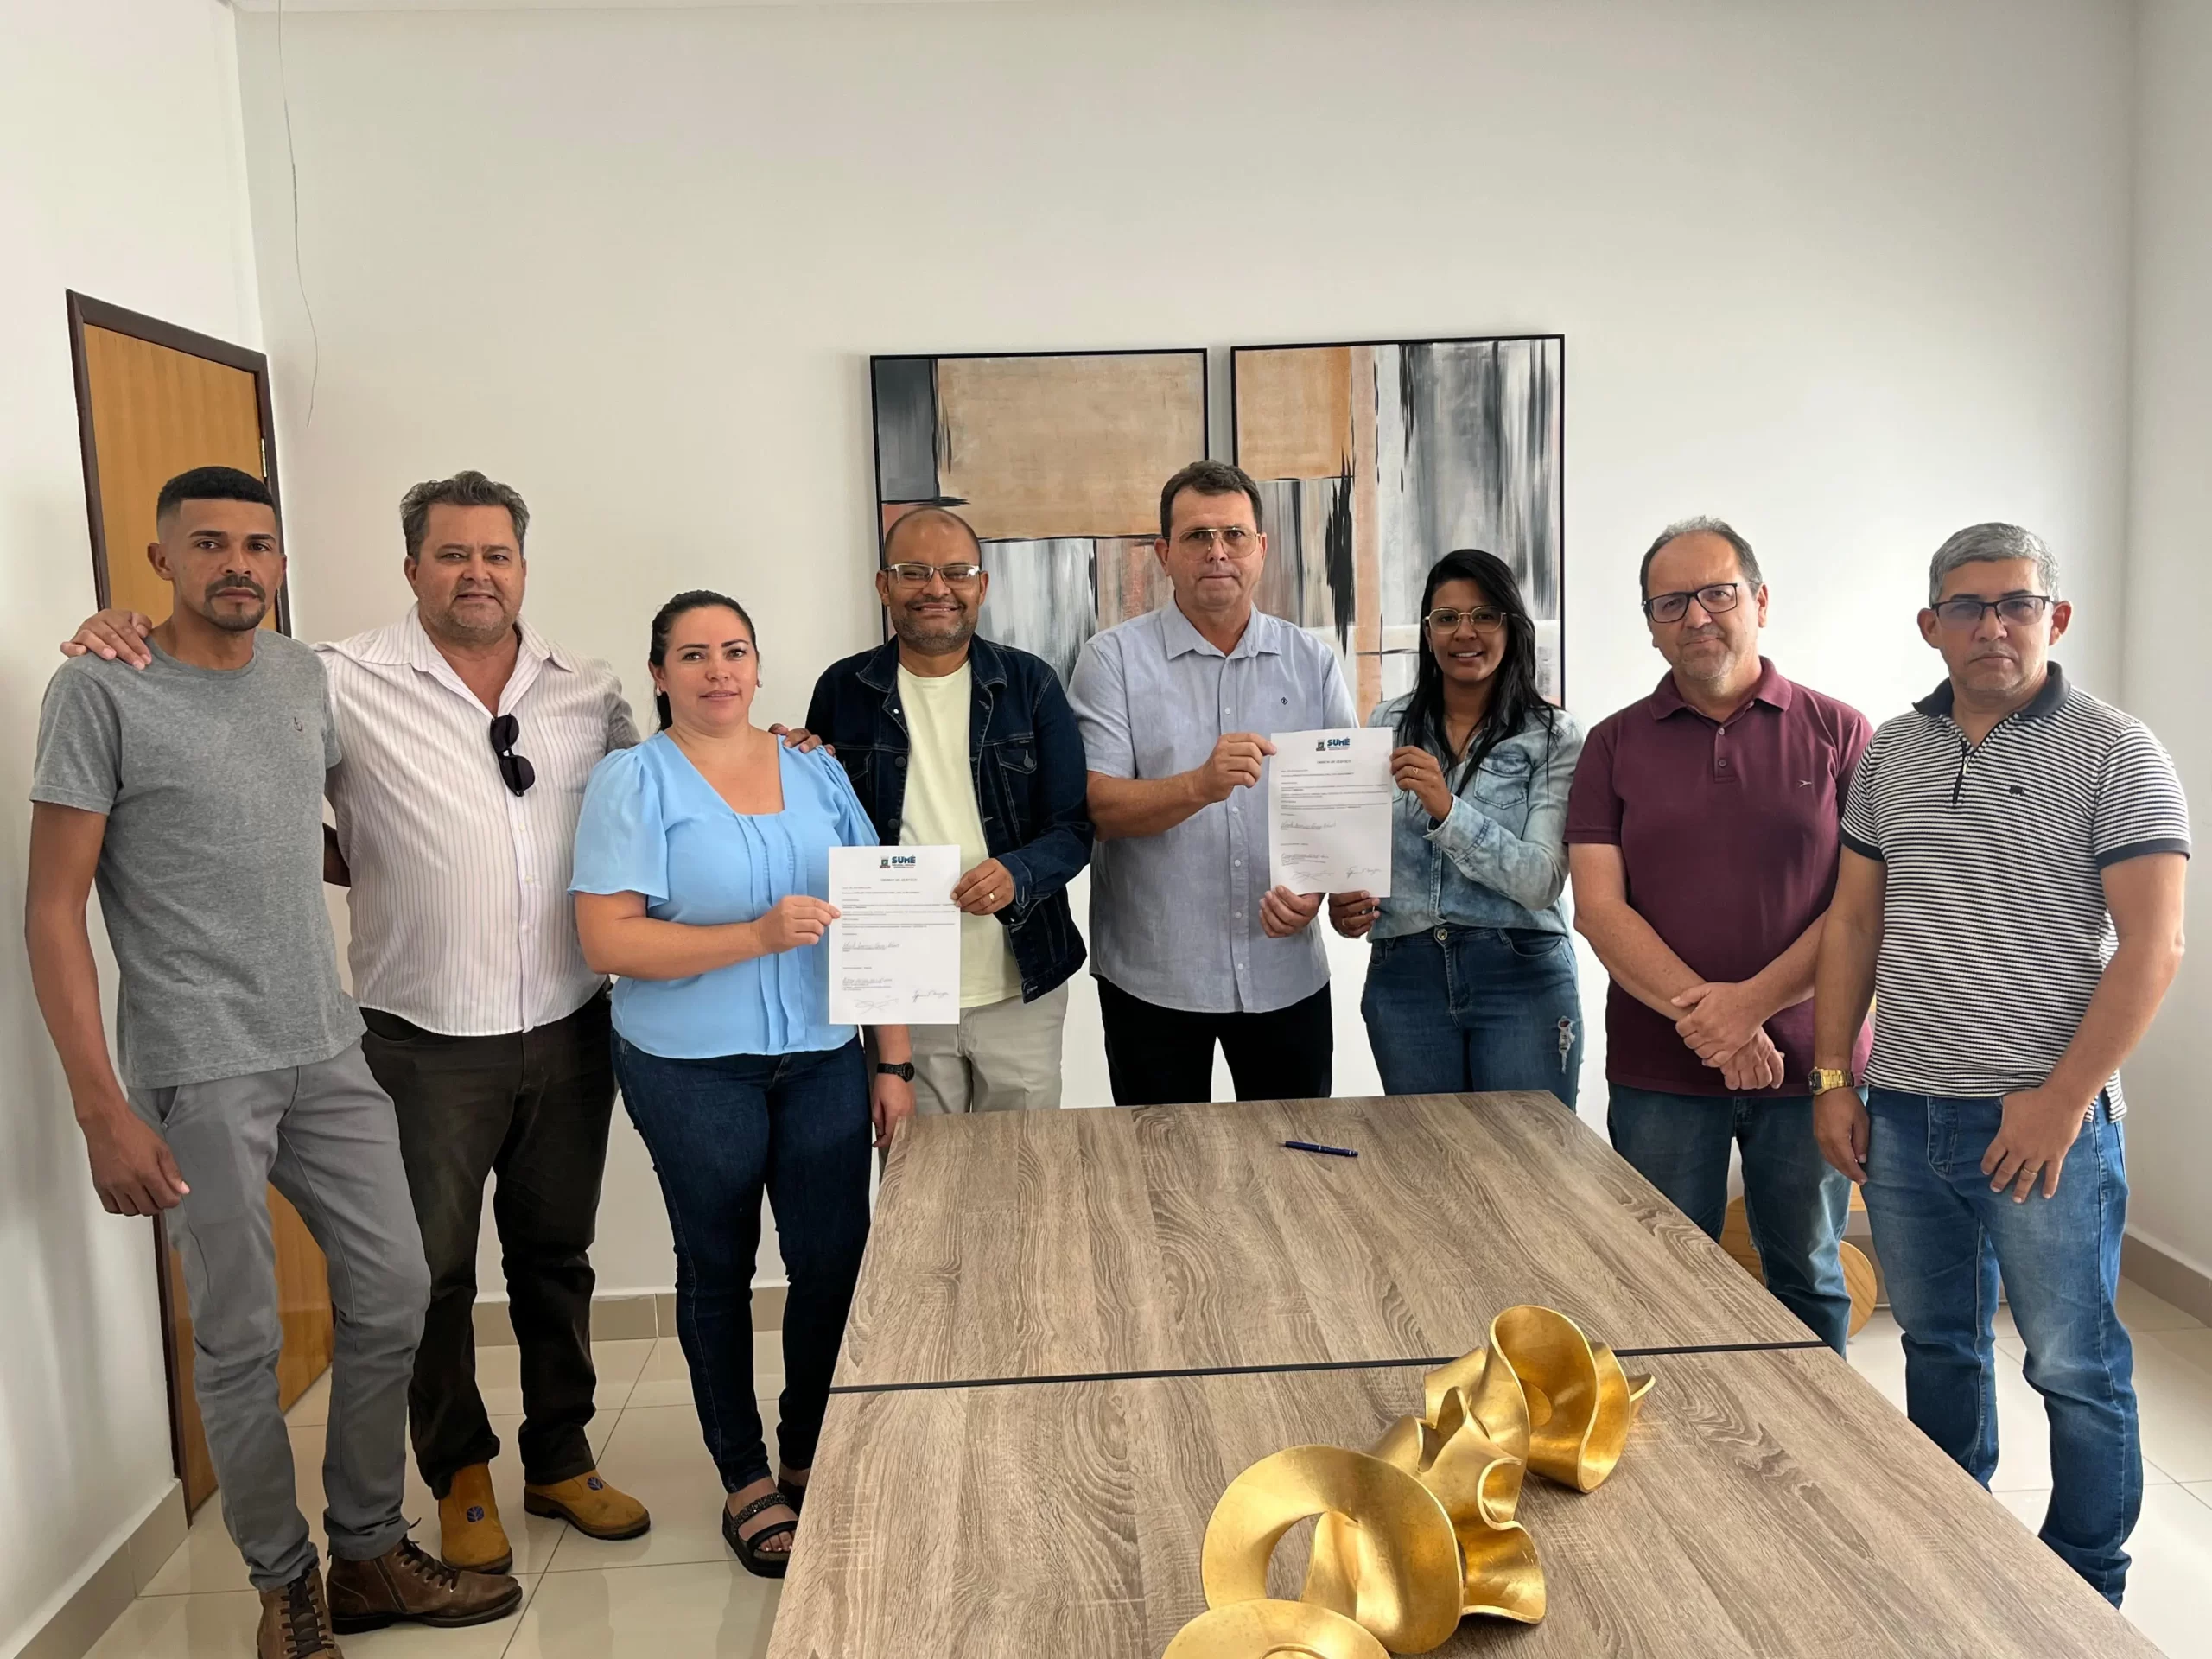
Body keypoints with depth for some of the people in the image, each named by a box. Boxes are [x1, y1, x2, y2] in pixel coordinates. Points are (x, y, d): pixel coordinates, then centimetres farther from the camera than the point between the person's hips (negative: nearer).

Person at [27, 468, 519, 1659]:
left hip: (328, 1054, 6)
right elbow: (53, 910, -8)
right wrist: (101, 1109, -12)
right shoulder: (100, 690, -7)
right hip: (196, 1074, -5)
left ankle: (370, 1556, 27)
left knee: (392, 1298, 9)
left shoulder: (305, 677, 9)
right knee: (241, 1343, 4)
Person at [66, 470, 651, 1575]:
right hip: (426, 1044, -3)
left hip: (568, 1030, 3)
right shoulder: (346, 685, -7)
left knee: (554, 1254, 17)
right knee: (433, 1273, 12)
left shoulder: (590, 693, 5)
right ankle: (460, 1477, 34)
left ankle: (561, 1461, 35)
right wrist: (122, 642, -20)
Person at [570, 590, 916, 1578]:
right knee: (717, 1267, 11)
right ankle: (746, 1478, 29)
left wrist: (893, 1059, 4)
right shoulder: (634, 781, -4)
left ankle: (811, 1458, 29)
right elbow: (609, 941, -12)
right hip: (692, 1069, -3)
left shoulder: (815, 769, 7)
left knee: (836, 1259, 5)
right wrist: (758, 936, -22)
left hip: (821, 1057, 3)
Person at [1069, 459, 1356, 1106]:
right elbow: (1097, 805, -12)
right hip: (1152, 978, -2)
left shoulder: (1312, 661, 5)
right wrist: (1202, 786, -29)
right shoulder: (1114, 658, -4)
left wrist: (1319, 884, -14)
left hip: (1286, 974, 3)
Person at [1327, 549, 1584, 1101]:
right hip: (1403, 974, 3)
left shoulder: (1554, 737, -4)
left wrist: (1448, 808, -24)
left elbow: (1542, 883, -14)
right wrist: (1343, 904, -10)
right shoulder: (1387, 725, 6)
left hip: (1521, 976, -3)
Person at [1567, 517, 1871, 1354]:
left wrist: (1752, 1002, -15)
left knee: (1809, 1278, 15)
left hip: (1807, 1063, 0)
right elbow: (1598, 906, -4)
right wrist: (1701, 1015, -15)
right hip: (1658, 1073, 0)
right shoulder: (1616, 744, 4)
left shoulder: (1838, 733, 2)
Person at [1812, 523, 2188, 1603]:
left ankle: (2085, 1588, 27)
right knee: (1937, 1344, 18)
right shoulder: (1890, 754, 8)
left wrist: (2062, 1099, -16)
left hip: (2045, 1119, -4)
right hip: (1900, 1112, 5)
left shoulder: (2114, 754, -6)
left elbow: (2151, 945, -11)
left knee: (2074, 1367, 8)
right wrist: (1833, 1075, 5)